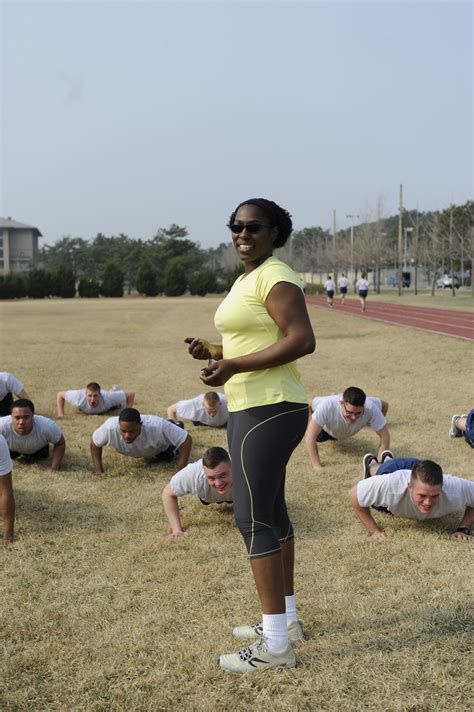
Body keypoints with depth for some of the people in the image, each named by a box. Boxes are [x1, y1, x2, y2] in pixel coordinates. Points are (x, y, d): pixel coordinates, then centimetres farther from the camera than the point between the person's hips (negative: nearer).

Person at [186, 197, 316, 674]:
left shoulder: (275, 277, -14)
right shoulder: (248, 279, 16)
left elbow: (302, 341, -23)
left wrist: (234, 367, -24)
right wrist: (214, 351, 8)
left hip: (268, 410, -11)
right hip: (253, 408, 11)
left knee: (253, 519, -9)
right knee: (271, 512, 16)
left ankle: (275, 644, -2)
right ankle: (286, 618, 29)